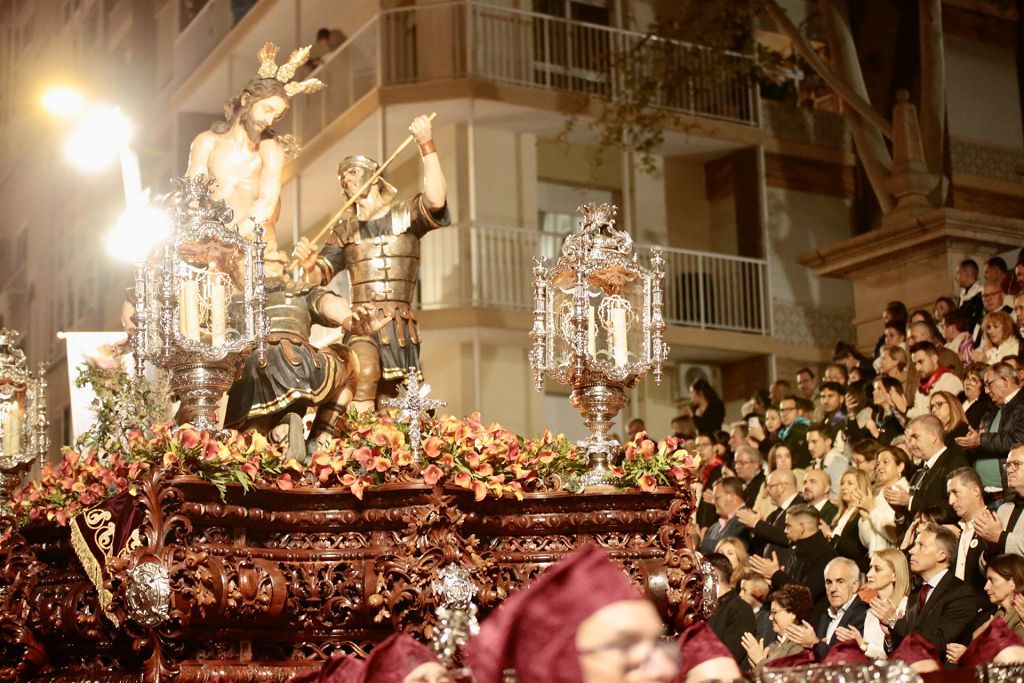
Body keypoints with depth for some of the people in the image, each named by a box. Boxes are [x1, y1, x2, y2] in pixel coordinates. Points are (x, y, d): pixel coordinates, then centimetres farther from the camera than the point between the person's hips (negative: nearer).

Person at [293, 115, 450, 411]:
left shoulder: (406, 215, 8)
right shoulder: (345, 230, 15)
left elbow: (436, 201, -13)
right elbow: (319, 276, 8)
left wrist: (427, 146, -17)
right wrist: (308, 263, -16)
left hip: (402, 326, 0)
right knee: (365, 373, -29)